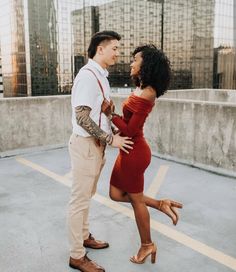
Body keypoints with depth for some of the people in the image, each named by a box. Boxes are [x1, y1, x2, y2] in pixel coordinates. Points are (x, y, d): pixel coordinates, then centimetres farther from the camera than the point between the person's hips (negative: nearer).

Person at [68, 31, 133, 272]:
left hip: (96, 144, 9)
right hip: (85, 144, -9)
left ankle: (84, 236, 38)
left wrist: (112, 134, 9)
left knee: (86, 196, 21)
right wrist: (111, 139, -19)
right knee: (80, 199, 1)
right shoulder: (87, 75, -18)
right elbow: (82, 118, -24)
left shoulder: (100, 76, 12)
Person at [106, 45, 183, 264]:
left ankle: (147, 245, 30)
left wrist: (110, 114, -14)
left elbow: (129, 130, -22)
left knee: (136, 199, 9)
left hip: (134, 152, -9)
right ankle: (160, 204, 23)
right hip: (129, 150, 9)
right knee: (116, 194, 18)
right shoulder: (141, 89, 8)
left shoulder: (146, 94, -22)